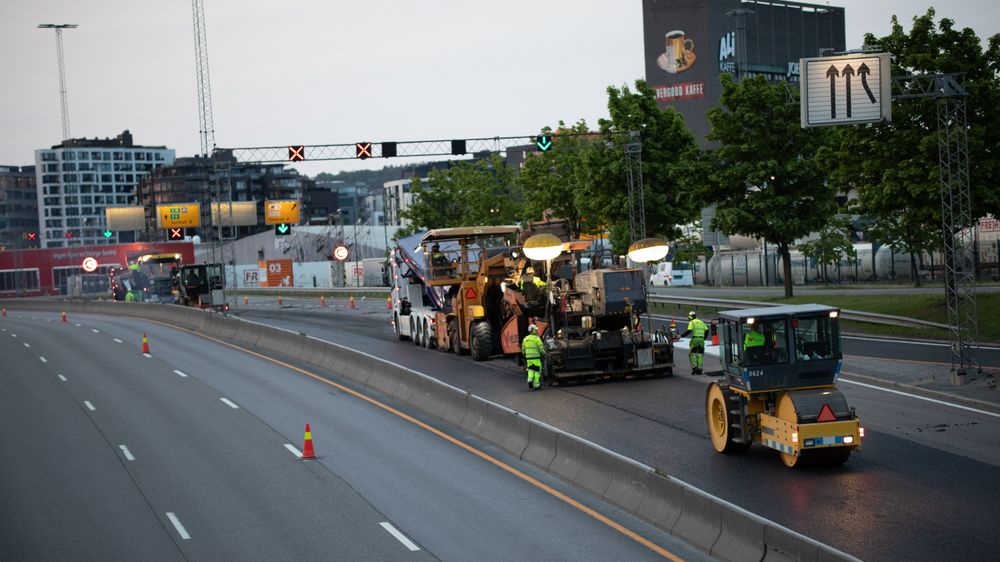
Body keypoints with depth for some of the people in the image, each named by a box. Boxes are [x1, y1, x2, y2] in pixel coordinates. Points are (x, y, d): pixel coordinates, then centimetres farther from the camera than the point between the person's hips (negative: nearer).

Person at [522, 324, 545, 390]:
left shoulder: (525, 338, 8)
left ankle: (530, 380, -6)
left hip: (528, 357, 5)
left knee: (531, 369, 17)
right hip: (536, 357, -5)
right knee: (537, 370, 4)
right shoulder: (537, 338, -10)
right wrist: (543, 353, 8)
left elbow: (523, 349, 12)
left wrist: (525, 355, 27)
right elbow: (541, 348, -11)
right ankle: (536, 385, 4)